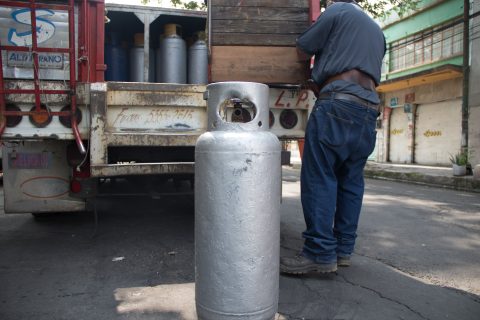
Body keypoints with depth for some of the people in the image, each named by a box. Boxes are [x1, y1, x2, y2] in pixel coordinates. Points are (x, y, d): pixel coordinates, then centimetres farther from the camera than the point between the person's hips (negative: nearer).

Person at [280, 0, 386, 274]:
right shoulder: (378, 31, 30)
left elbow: (304, 46, 10)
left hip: (338, 105, -8)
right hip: (370, 110, 8)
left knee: (319, 179, -10)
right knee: (351, 182, 8)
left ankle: (320, 254, -13)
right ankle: (343, 249, 11)